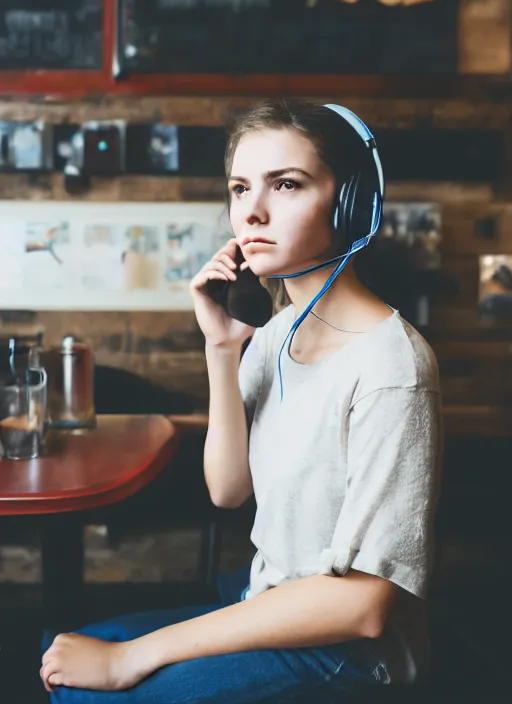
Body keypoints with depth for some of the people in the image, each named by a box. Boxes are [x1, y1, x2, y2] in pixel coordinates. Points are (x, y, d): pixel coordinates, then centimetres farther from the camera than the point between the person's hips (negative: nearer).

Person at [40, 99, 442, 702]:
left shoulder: (390, 367, -24)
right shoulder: (273, 333, 0)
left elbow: (362, 604, -24)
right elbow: (227, 489, 1)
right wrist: (222, 350, -13)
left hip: (345, 653, -7)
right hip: (266, 603, 7)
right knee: (63, 655, 4)